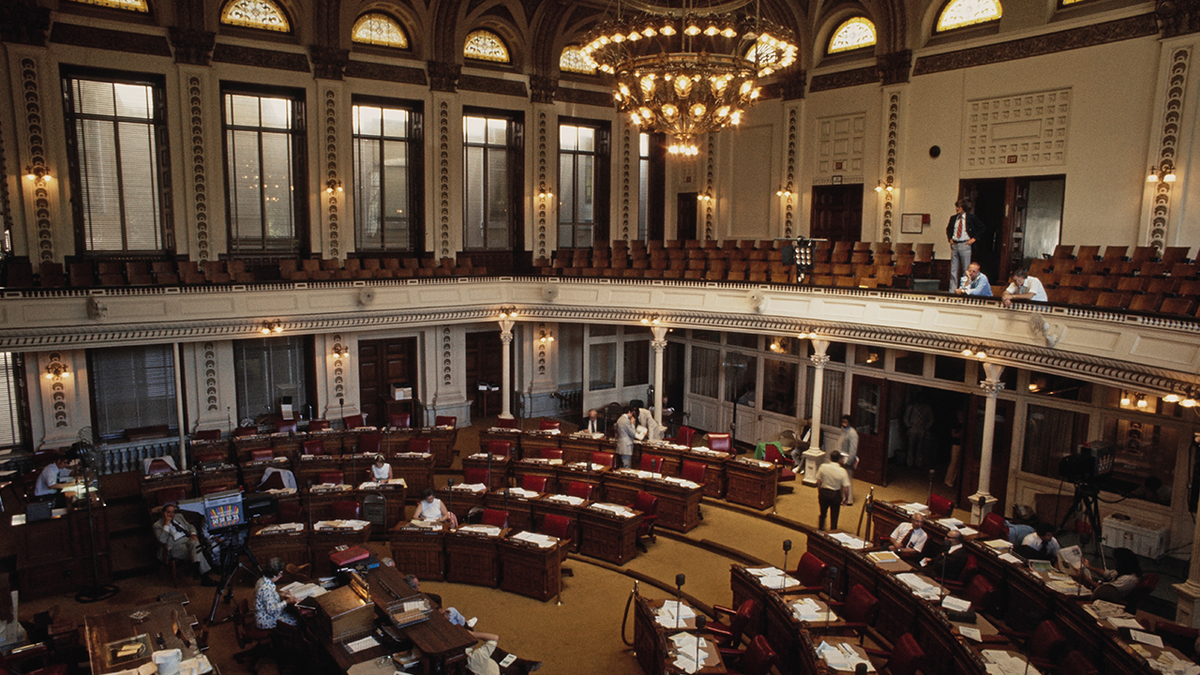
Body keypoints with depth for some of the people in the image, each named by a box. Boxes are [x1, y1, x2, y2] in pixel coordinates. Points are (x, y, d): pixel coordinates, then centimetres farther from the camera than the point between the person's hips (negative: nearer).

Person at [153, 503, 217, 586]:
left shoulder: (179, 516, 24)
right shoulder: (157, 525, 8)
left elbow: (190, 526, 25)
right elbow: (162, 540, -7)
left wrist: (193, 534, 2)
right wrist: (167, 524, -9)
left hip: (187, 539, 4)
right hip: (175, 546, -4)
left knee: (194, 542, -36)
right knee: (196, 552, -32)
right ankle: (205, 577, -36)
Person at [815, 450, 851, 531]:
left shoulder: (823, 467, -13)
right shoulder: (842, 471, -18)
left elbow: (818, 482, -4)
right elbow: (845, 488, -16)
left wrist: (819, 493, 12)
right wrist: (846, 498, 1)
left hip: (824, 492, 2)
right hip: (836, 495, -2)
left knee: (822, 513, 24)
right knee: (834, 516, 13)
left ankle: (820, 530, 41)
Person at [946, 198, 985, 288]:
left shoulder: (971, 217, -2)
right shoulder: (953, 218, 11)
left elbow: (982, 228, 3)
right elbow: (948, 229, 29)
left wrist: (974, 238, -4)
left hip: (965, 244, -4)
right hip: (954, 244, 4)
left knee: (966, 269, -2)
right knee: (953, 269, 4)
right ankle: (952, 289, 7)